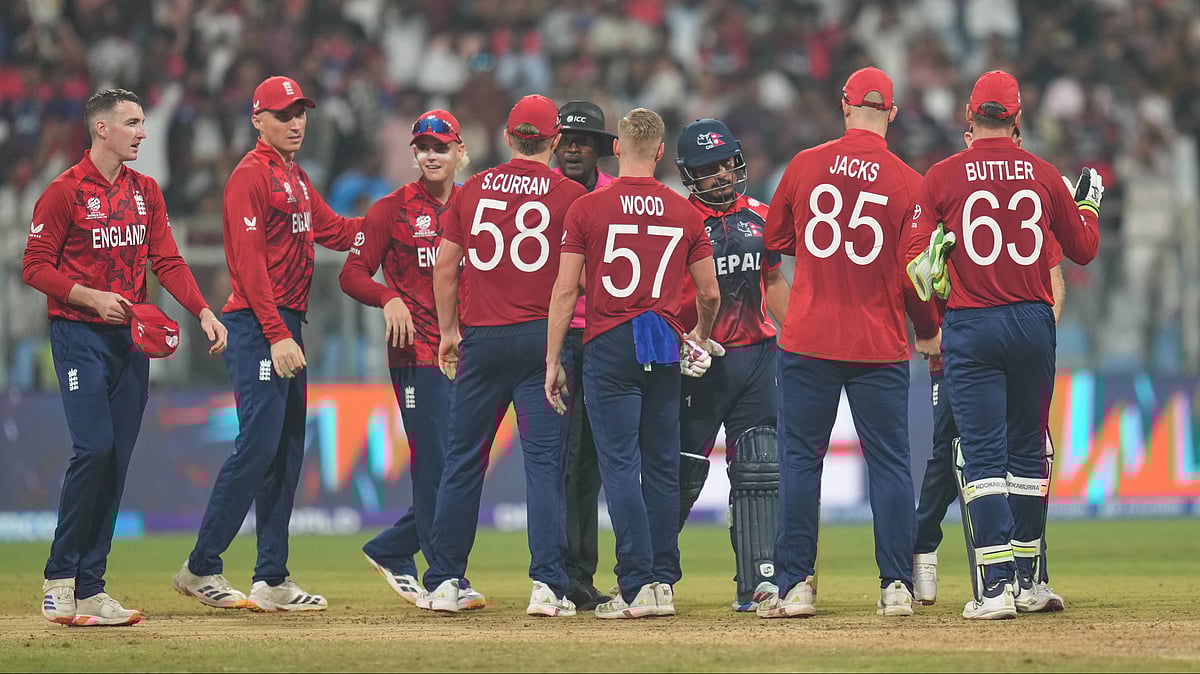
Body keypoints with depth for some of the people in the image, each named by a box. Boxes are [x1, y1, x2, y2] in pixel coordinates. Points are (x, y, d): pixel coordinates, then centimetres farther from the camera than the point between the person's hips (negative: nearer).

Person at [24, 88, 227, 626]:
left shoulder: (145, 192, 12)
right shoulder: (65, 192, -7)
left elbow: (167, 261, 9)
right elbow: (36, 267, -7)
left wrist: (203, 312, -5)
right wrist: (92, 298, -19)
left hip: (131, 338, 6)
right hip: (79, 335, -6)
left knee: (117, 459, 2)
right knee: (94, 448, -17)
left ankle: (89, 589, 5)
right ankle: (59, 579, -6)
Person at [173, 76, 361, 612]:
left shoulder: (297, 179, 19)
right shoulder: (250, 175, -10)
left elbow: (334, 230, 25)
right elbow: (250, 264, -17)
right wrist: (277, 336, -22)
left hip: (287, 325, 10)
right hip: (257, 326, -10)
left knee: (287, 451, 8)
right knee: (259, 443, -14)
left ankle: (272, 580, 10)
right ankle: (202, 568, -10)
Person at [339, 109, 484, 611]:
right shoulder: (394, 209, 0)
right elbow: (352, 274, -2)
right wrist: (389, 298, -21)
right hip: (417, 353, -5)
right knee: (434, 466, -8)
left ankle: (390, 552, 22)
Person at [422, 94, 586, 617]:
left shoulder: (473, 189, 7)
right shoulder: (570, 194, -1)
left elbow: (445, 267, 10)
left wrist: (448, 332, 19)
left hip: (481, 338, 2)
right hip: (542, 337, -2)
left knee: (463, 459, 10)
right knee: (544, 460, -2)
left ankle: (443, 582, 12)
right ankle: (547, 584, -10)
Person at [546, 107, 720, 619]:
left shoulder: (587, 208, -3)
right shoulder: (685, 213, 5)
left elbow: (566, 290, -5)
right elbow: (709, 294, 8)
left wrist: (553, 361, 1)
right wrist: (701, 336, 29)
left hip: (609, 346, -3)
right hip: (665, 349, 3)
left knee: (619, 464, -5)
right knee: (662, 466, 11)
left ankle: (637, 586, -12)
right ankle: (664, 581, 13)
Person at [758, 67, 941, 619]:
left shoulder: (805, 166, -1)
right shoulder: (907, 182, -4)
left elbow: (774, 238, 11)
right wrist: (929, 331, 14)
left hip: (807, 340, 0)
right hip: (880, 345, 0)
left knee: (799, 459, 6)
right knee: (889, 463, 6)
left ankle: (794, 586, 3)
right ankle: (896, 587, 4)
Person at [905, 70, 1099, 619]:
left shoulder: (942, 177, -4)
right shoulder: (1043, 176, 3)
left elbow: (916, 259, -5)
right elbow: (1083, 249, 13)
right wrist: (1088, 203, 31)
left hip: (969, 327, -2)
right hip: (1033, 324, 2)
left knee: (982, 454, -4)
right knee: (1028, 451, 14)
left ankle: (996, 585, -14)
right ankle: (1025, 580, 20)